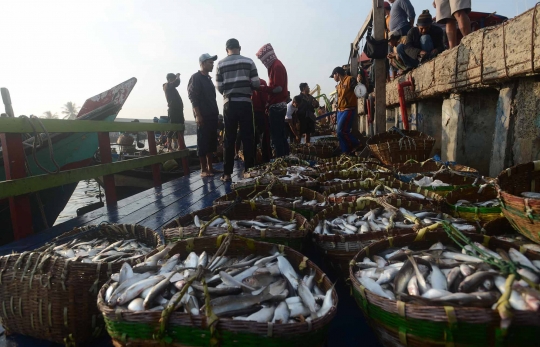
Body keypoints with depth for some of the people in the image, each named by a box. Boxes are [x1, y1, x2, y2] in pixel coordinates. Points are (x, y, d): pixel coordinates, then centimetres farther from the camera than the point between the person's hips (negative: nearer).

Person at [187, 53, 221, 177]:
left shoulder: (208, 78, 20)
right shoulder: (196, 78, -5)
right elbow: (193, 97, -12)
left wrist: (216, 113, 17)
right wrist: (197, 115, -19)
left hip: (212, 115, 8)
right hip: (203, 116, -8)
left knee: (211, 142, 9)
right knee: (203, 142, -6)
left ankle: (210, 167, 15)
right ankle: (203, 169, -1)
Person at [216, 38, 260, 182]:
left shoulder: (221, 64, 4)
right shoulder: (248, 61, 2)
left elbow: (220, 88, 2)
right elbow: (256, 84, -3)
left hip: (229, 104, 1)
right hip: (245, 103, -1)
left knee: (229, 139, 4)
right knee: (248, 137, 5)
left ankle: (227, 173, 5)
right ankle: (249, 170, 7)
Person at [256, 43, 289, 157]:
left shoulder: (277, 66, -10)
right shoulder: (275, 66, 19)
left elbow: (277, 88, -19)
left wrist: (260, 88, -13)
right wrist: (269, 104, 11)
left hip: (277, 106, -10)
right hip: (278, 105, 10)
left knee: (276, 135, -9)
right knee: (280, 135, 12)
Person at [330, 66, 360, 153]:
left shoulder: (350, 80, -7)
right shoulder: (339, 85, 19)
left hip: (348, 110, -9)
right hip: (340, 111, 9)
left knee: (341, 131, -15)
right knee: (342, 132, 7)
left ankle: (356, 145, 2)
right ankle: (346, 151, 14)